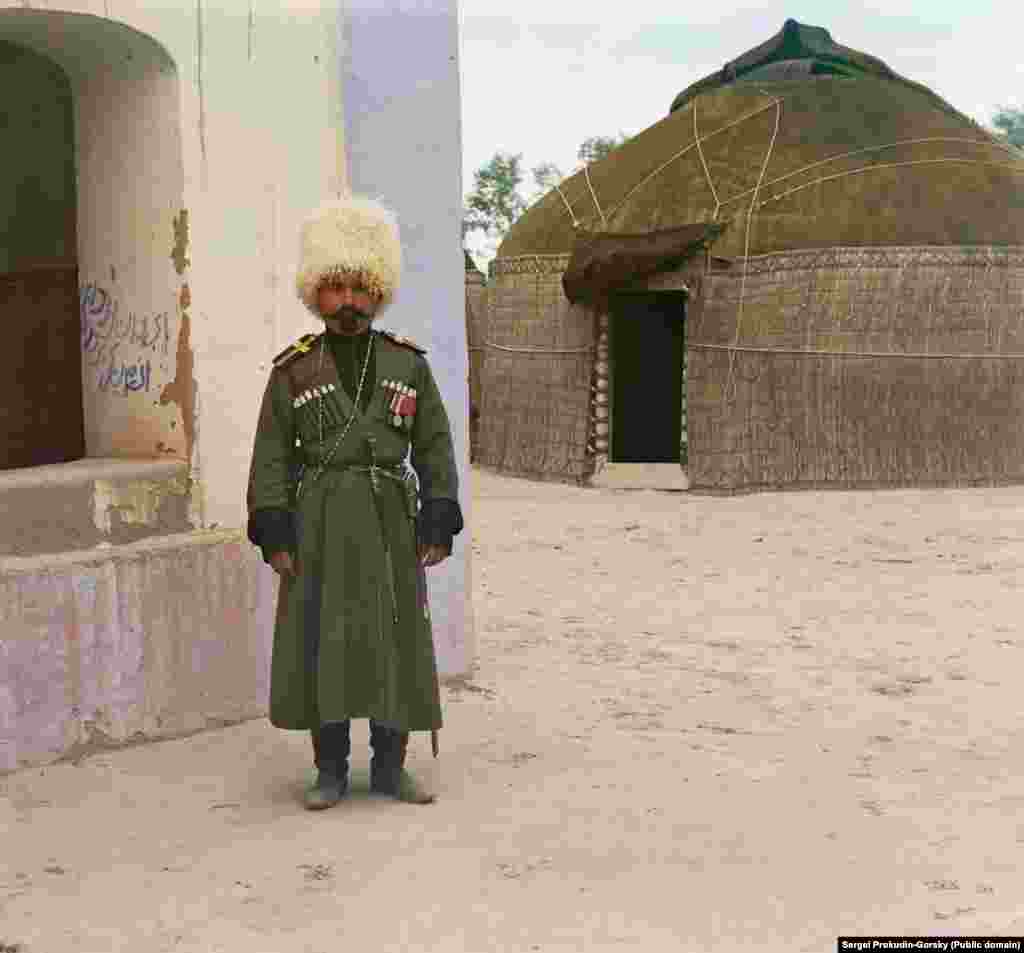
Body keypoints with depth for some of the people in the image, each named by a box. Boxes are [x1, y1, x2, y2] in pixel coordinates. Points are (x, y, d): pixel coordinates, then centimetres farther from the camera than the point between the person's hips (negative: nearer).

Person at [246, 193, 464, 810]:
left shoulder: (409, 364, 5)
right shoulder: (293, 370, 2)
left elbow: (435, 448, 5)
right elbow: (272, 455, 1)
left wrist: (439, 526, -3)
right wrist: (274, 536, -7)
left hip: (389, 523, 1)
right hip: (319, 525, -1)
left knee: (396, 642, 3)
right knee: (320, 642, 1)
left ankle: (391, 767, 15)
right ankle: (331, 772, 12)